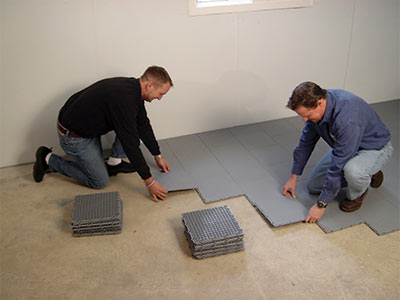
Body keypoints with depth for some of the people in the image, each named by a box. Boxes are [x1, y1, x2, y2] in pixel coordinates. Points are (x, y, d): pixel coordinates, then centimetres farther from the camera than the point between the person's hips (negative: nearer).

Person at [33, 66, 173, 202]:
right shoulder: (124, 99, -32)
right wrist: (150, 182, -24)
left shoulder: (133, 87, -3)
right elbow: (130, 144, -30)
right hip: (73, 136, -9)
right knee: (100, 182, 1)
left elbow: (143, 124, 9)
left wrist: (158, 156, 14)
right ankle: (49, 160, 9)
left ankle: (113, 162, 11)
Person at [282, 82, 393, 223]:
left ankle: (357, 194, -4)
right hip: (344, 147, 7)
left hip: (375, 148, -7)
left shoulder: (347, 118, -41)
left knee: (352, 170, -40)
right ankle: (364, 174, 17)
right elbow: (306, 142, -2)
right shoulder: (314, 108, -16)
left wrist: (321, 204, -29)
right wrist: (293, 178, 2)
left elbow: (339, 165, -37)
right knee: (313, 186, 3)